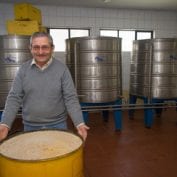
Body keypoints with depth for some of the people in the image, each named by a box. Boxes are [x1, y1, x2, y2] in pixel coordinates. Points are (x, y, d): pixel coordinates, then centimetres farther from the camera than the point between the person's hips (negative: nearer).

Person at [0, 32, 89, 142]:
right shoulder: (24, 69, -2)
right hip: (30, 127, 2)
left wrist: (79, 123, -21)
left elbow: (71, 98, -10)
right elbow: (14, 98, -3)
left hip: (57, 125, -1)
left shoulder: (62, 69, -8)